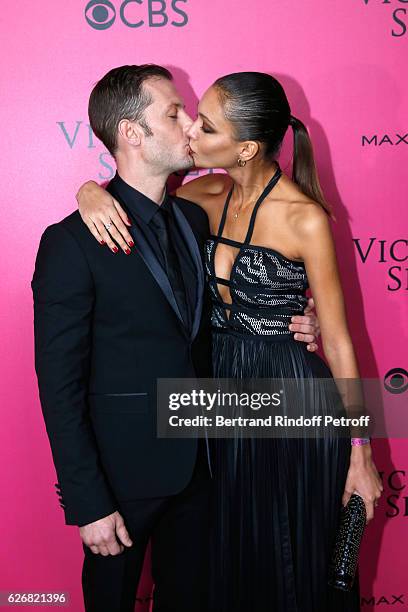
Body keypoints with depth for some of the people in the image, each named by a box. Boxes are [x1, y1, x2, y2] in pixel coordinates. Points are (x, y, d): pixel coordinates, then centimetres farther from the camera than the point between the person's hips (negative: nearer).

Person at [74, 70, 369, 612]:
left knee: (296, 567, 13)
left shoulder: (304, 217, -16)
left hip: (294, 394, -5)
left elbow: (338, 341, -12)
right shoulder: (212, 196, 0)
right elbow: (140, 188, 10)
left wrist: (361, 453, -8)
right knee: (231, 561, 21)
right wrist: (92, 191, -15)